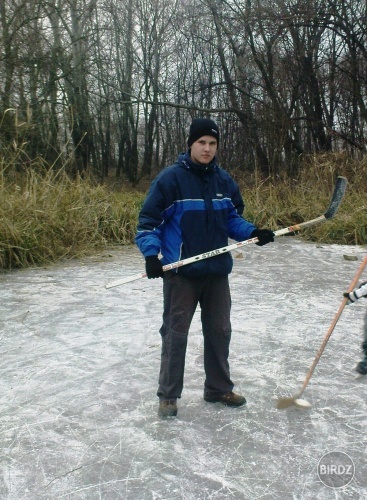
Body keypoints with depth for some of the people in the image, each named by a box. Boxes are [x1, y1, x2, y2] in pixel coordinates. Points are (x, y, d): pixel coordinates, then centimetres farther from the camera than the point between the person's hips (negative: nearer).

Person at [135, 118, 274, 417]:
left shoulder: (224, 180, 6)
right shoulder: (170, 178, -10)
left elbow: (233, 218, 13)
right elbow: (149, 220, -9)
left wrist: (253, 233, -4)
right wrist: (151, 253, -21)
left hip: (218, 270, 5)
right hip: (180, 272, -5)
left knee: (219, 331, 14)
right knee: (175, 333, 4)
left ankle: (218, 389, 33)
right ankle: (168, 395, 21)